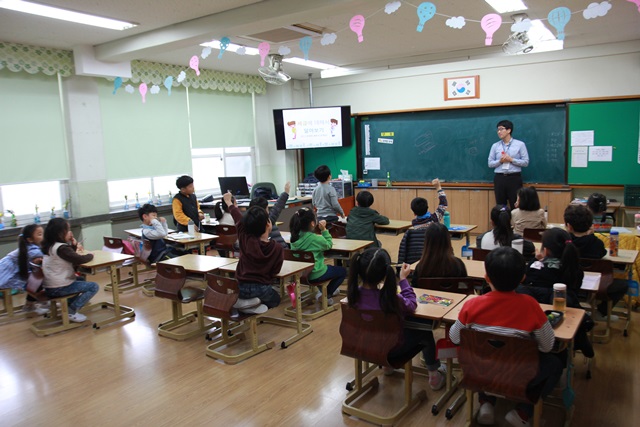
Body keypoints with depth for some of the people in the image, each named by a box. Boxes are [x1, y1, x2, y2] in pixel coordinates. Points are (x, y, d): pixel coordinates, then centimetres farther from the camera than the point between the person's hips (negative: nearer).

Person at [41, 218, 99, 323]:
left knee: (80, 280, 32)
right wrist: (90, 255, -4)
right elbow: (80, 260, -24)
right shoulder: (62, 248, -19)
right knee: (94, 287, -8)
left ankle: (69, 305, 22)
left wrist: (74, 246, 3)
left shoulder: (51, 246, 11)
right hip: (58, 288, -10)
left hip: (50, 286, 10)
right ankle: (71, 311, -6)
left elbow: (71, 258, 18)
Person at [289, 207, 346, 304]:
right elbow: (329, 245, -7)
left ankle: (324, 290, 39)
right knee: (342, 271, 15)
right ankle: (326, 295, 8)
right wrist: (324, 230, -7)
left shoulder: (295, 236, -7)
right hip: (314, 275, -7)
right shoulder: (314, 238, -25)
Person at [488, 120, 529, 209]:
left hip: (514, 178, -2)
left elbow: (526, 162, -3)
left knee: (516, 207, 0)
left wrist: (511, 159, -13)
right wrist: (500, 161, -11)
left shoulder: (520, 144, 1)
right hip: (499, 178, 2)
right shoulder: (495, 146, 7)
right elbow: (490, 164, 6)